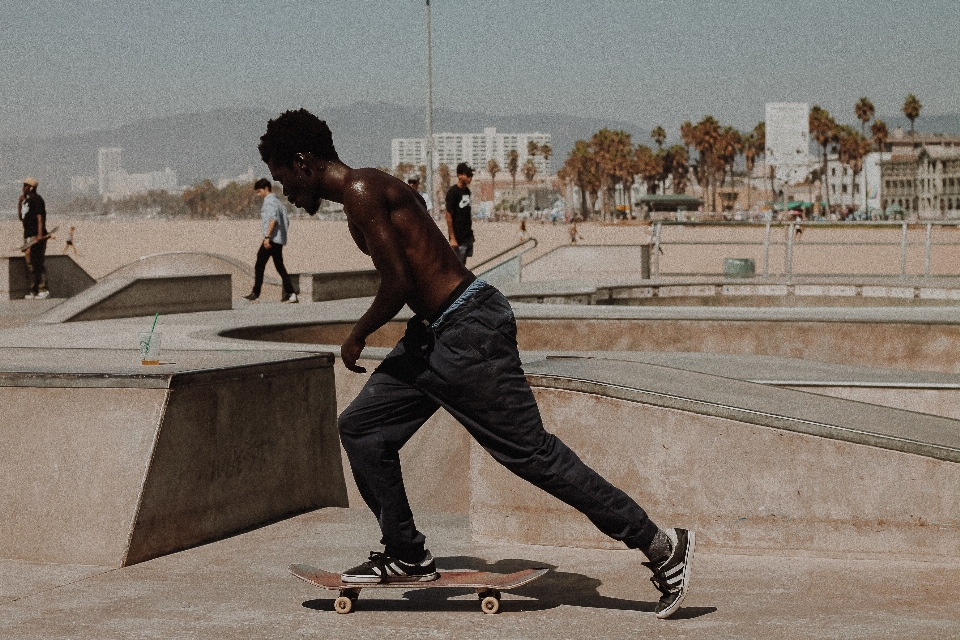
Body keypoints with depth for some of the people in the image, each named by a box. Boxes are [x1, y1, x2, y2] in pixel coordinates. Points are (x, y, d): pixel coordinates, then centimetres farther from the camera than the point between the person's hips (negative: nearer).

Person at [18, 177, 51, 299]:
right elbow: (21, 218, 30)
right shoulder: (26, 201, 21)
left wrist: (40, 234, -28)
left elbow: (40, 217, -18)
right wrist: (20, 203, 21)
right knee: (30, 264, 9)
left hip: (36, 236, -10)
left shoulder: (36, 199, -7)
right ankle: (33, 291, 13)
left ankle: (43, 290, -14)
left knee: (37, 263, -13)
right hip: (28, 236, 10)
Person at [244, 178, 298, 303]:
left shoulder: (269, 200, -8)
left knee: (259, 265, -3)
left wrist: (267, 237, -27)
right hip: (280, 240, 9)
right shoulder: (278, 201, 20)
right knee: (280, 266, 10)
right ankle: (290, 294, 3)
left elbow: (273, 219, -23)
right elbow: (286, 222, 22)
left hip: (272, 239, -9)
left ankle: (256, 292, -2)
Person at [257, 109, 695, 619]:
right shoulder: (364, 193, 17)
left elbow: (397, 284, -19)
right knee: (359, 428, 12)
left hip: (468, 329, -10)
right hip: (435, 333, 10)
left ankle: (661, 545, -1)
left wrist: (357, 337, -5)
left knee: (531, 451, -7)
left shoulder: (361, 191, -13)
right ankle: (407, 557, 19)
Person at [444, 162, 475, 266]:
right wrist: (452, 238, -17)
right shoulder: (452, 192, -14)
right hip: (458, 236, -7)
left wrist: (470, 229, 15)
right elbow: (449, 216, -15)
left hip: (468, 235, 7)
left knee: (463, 263, 11)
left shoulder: (467, 191, 10)